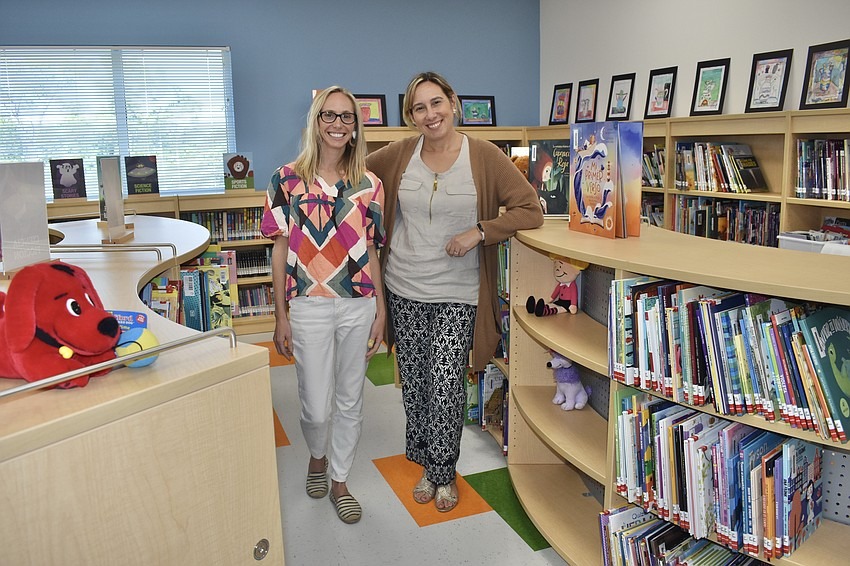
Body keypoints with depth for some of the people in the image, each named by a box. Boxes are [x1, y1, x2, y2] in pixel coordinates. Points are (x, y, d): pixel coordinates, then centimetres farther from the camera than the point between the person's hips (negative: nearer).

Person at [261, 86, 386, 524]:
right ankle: (317, 456, 38)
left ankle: (339, 480, 33)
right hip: (309, 306, -2)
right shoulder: (288, 179, -2)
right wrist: (280, 316, -3)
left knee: (350, 400, 12)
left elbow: (371, 251, 7)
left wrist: (381, 310, 4)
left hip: (359, 306, 2)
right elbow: (280, 250, -1)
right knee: (317, 407, 2)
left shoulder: (369, 184, 4)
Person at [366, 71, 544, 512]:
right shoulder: (399, 155, 1)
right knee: (414, 382, 12)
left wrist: (478, 232, -20)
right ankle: (425, 463, 33)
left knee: (446, 384, -4)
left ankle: (442, 472, 20)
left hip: (457, 293, -3)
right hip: (404, 289, 3)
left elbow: (530, 210, -9)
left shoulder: (484, 156, -7)